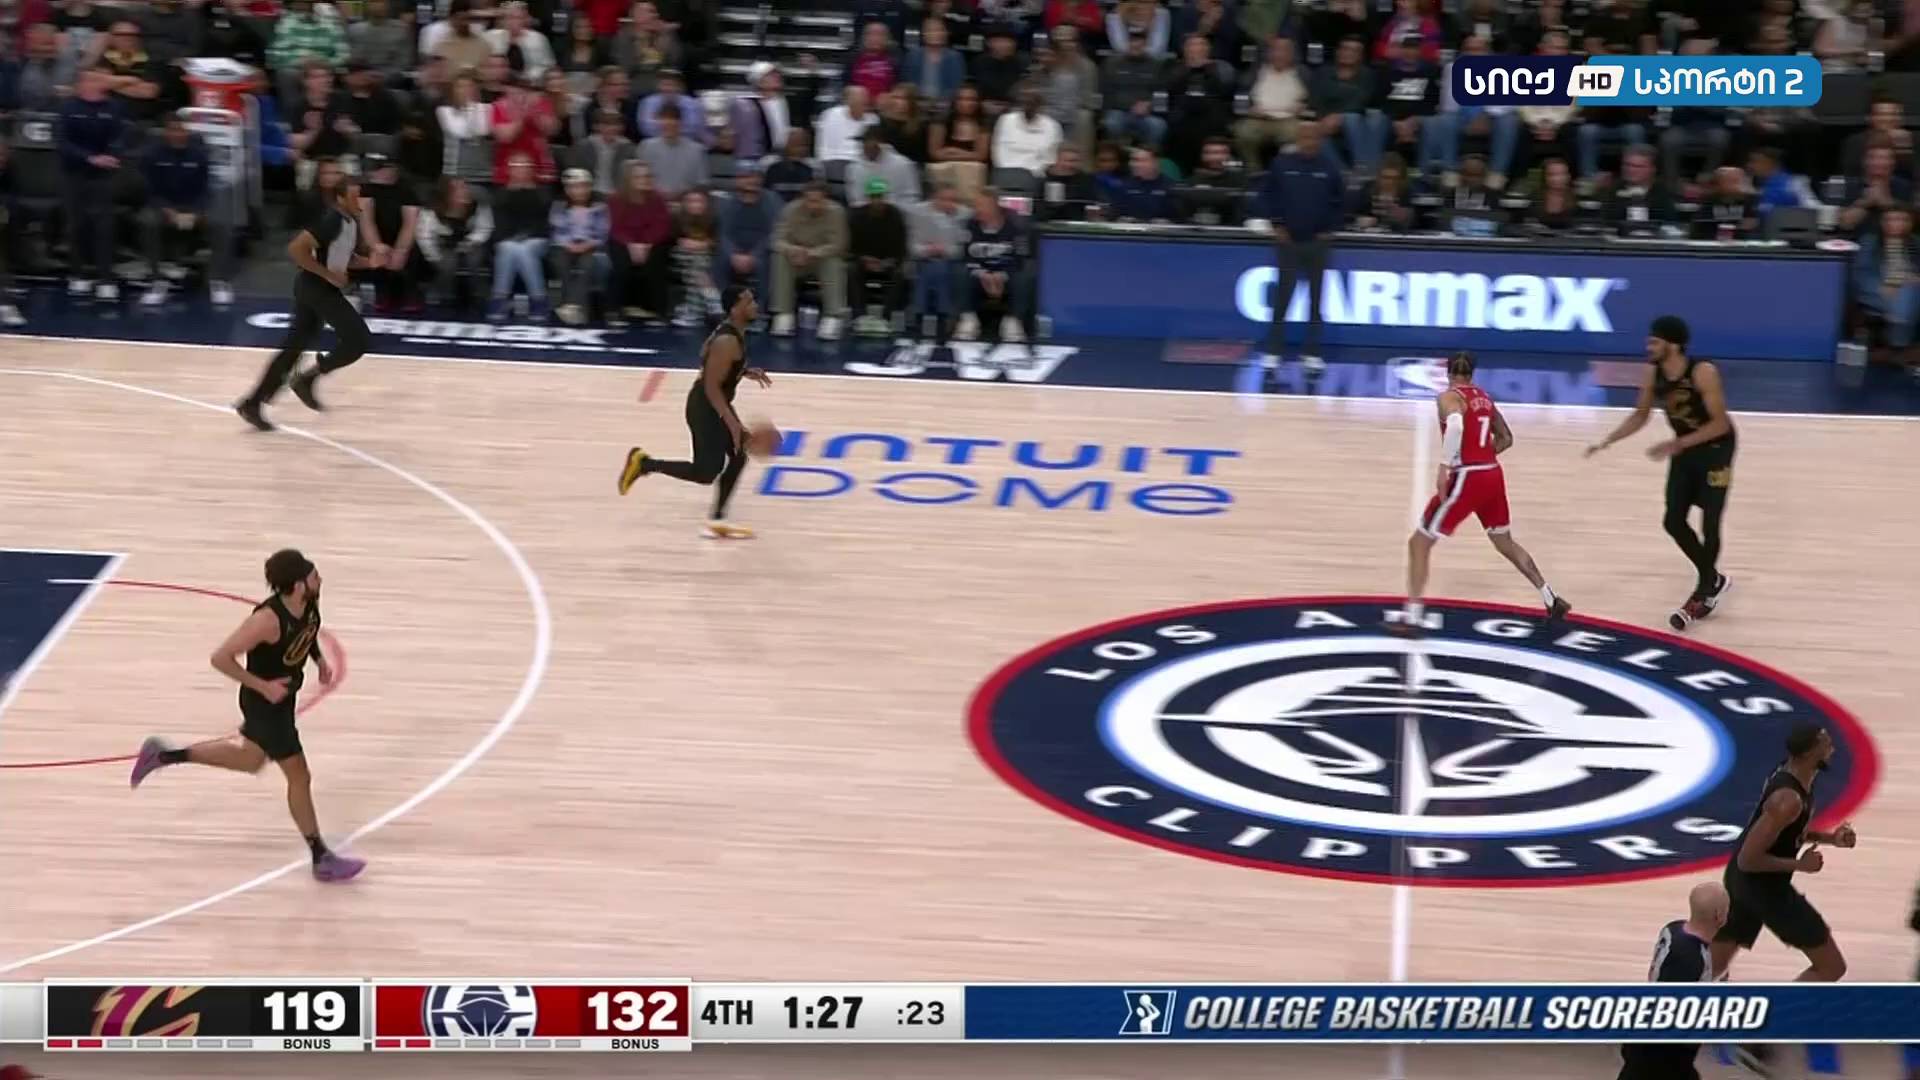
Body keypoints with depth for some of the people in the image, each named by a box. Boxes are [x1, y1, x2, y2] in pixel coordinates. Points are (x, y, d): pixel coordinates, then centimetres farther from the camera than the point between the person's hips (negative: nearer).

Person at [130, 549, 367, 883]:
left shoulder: (310, 604, -12)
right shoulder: (268, 620, -35)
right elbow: (220, 658, -28)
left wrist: (320, 659, 0)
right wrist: (263, 686, -27)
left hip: (283, 696, 9)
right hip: (265, 703, -9)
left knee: (250, 760, 29)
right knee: (300, 776, 2)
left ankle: (163, 754, 40)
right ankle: (322, 860, 16)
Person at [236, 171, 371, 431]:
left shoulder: (352, 222, 10)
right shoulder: (330, 221, -19)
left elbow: (346, 258, 25)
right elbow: (295, 249, -25)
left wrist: (370, 262, 6)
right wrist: (328, 274, -23)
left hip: (320, 287, 9)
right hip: (317, 287, -9)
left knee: (294, 346, 10)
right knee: (357, 339, -10)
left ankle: (253, 404, 12)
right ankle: (307, 378, -3)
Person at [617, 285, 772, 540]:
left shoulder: (735, 333, 4)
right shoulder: (727, 342, -27)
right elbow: (711, 387, -27)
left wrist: (746, 372, 10)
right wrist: (732, 422, -29)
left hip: (717, 404, 10)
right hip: (706, 407, -10)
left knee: (738, 456, 11)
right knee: (706, 473, -5)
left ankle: (717, 520, 18)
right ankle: (643, 463, 7)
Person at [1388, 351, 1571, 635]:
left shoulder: (1449, 397, -6)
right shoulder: (1485, 398, 16)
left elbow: (1455, 426, -28)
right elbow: (1506, 439, 24)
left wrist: (1444, 468, -25)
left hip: (1467, 478, -7)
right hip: (1493, 475, 7)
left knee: (1419, 542, 2)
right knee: (1505, 542, 27)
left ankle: (1412, 616, -4)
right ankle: (1552, 600, 30)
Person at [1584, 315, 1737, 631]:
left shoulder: (1703, 373, -30)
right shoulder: (1653, 374, -11)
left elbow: (1721, 424, -27)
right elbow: (1640, 415, 4)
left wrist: (1677, 445, -33)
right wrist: (1606, 442, -8)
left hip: (1715, 448, -6)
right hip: (1684, 448, 6)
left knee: (1709, 524, -5)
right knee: (1674, 522, 4)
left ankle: (1703, 594, 14)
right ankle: (1713, 581, 25)